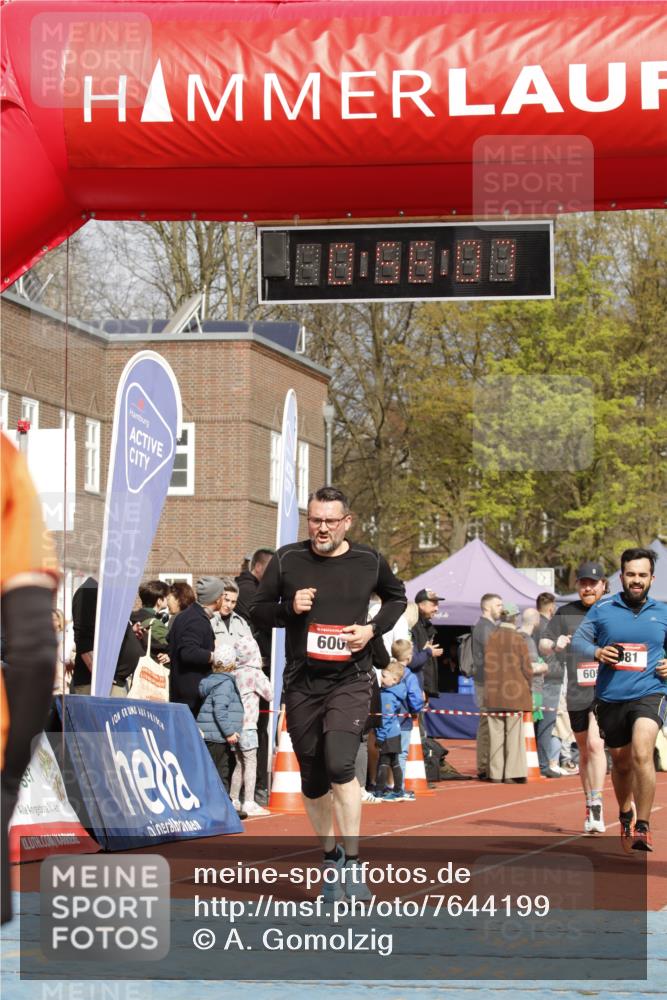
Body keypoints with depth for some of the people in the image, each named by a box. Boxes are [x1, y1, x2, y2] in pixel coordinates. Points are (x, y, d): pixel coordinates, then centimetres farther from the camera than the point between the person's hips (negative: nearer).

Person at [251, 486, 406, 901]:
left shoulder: (369, 562, 0)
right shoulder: (287, 560, 0)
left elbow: (397, 598, 18)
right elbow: (258, 612, 8)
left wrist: (373, 628, -1)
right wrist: (289, 608, -13)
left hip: (350, 681, -2)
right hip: (302, 683, 2)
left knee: (339, 763, -22)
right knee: (313, 780, 8)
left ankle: (353, 862, -14)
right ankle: (330, 856, 29)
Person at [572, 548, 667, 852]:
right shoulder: (602, 609, 4)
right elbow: (577, 641, 8)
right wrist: (596, 652, -12)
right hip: (610, 698, 2)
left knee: (642, 753, -24)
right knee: (621, 762, 14)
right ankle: (625, 816, 42)